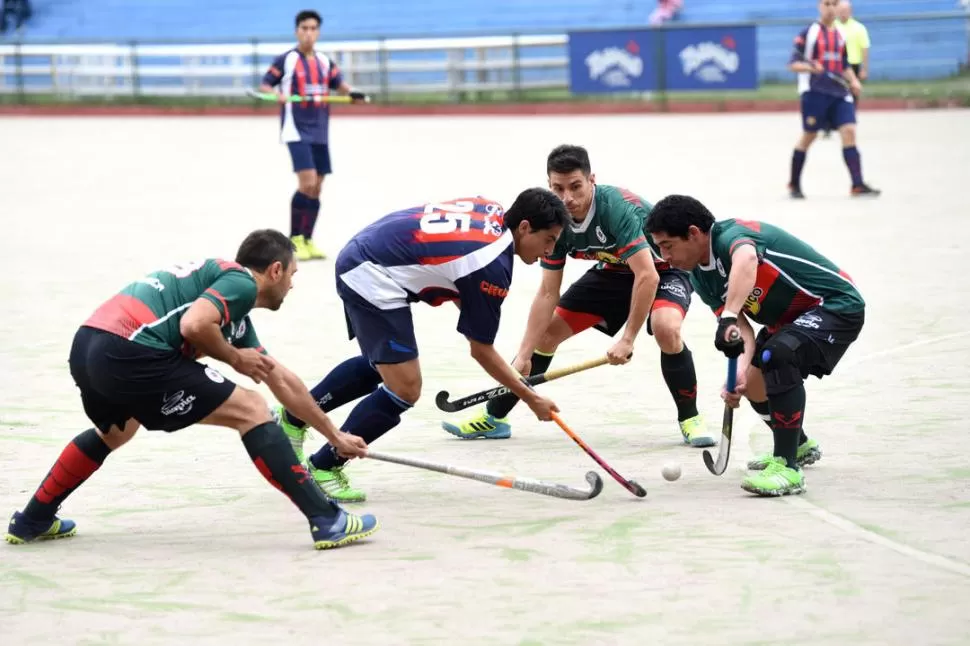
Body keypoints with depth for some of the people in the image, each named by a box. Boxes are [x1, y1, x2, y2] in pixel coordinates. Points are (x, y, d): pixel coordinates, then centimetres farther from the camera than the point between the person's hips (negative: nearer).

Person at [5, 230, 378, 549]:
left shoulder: (234, 310, 29)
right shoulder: (241, 283, 3)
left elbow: (281, 381, 36)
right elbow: (193, 324, -16)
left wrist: (335, 436, 42)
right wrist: (234, 357, 3)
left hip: (86, 349, 9)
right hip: (129, 353, -9)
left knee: (114, 433, 40)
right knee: (251, 411, -2)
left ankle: (32, 521, 48)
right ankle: (327, 521, -5)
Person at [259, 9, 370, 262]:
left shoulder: (325, 61, 10)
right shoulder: (287, 60, -5)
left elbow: (339, 85, 14)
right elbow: (264, 85, -5)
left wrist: (352, 93, -8)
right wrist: (277, 94, -26)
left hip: (320, 132, 6)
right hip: (296, 130, -6)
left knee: (316, 189, 7)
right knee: (307, 183, -17)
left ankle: (307, 240, 17)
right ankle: (294, 239, -8)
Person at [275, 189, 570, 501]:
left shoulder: (491, 210, 4)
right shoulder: (493, 267, -19)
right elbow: (481, 351, -9)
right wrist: (532, 399, -2)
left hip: (356, 256, 10)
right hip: (374, 280, -10)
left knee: (378, 367, 28)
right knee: (404, 389, -9)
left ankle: (293, 417, 41)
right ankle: (322, 468, 1)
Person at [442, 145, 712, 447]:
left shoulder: (619, 207, -36)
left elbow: (647, 276, -40)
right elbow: (548, 293, -9)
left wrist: (627, 339, -39)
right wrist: (523, 355, -13)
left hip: (662, 268, -6)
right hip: (612, 272, 6)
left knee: (666, 328, -35)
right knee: (548, 330, -1)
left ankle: (690, 419, -14)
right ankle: (494, 418, 13)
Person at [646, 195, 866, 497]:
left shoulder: (731, 234, -27)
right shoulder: (700, 277, 0)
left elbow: (746, 259, -53)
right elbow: (742, 328, -10)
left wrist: (728, 318, -65)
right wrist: (740, 369, -30)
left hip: (837, 305, -10)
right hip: (792, 318, 10)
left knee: (777, 356, -32)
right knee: (753, 382, 16)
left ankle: (788, 467, -27)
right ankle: (799, 446, 45)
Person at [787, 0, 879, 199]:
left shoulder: (840, 34, 14)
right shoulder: (809, 33, -3)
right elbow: (793, 63, -5)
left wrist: (853, 81, 7)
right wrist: (810, 67, -24)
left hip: (839, 92, 5)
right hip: (814, 91, -5)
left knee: (849, 131, -9)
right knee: (809, 136, 2)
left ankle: (858, 185, -13)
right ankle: (794, 185, 18)